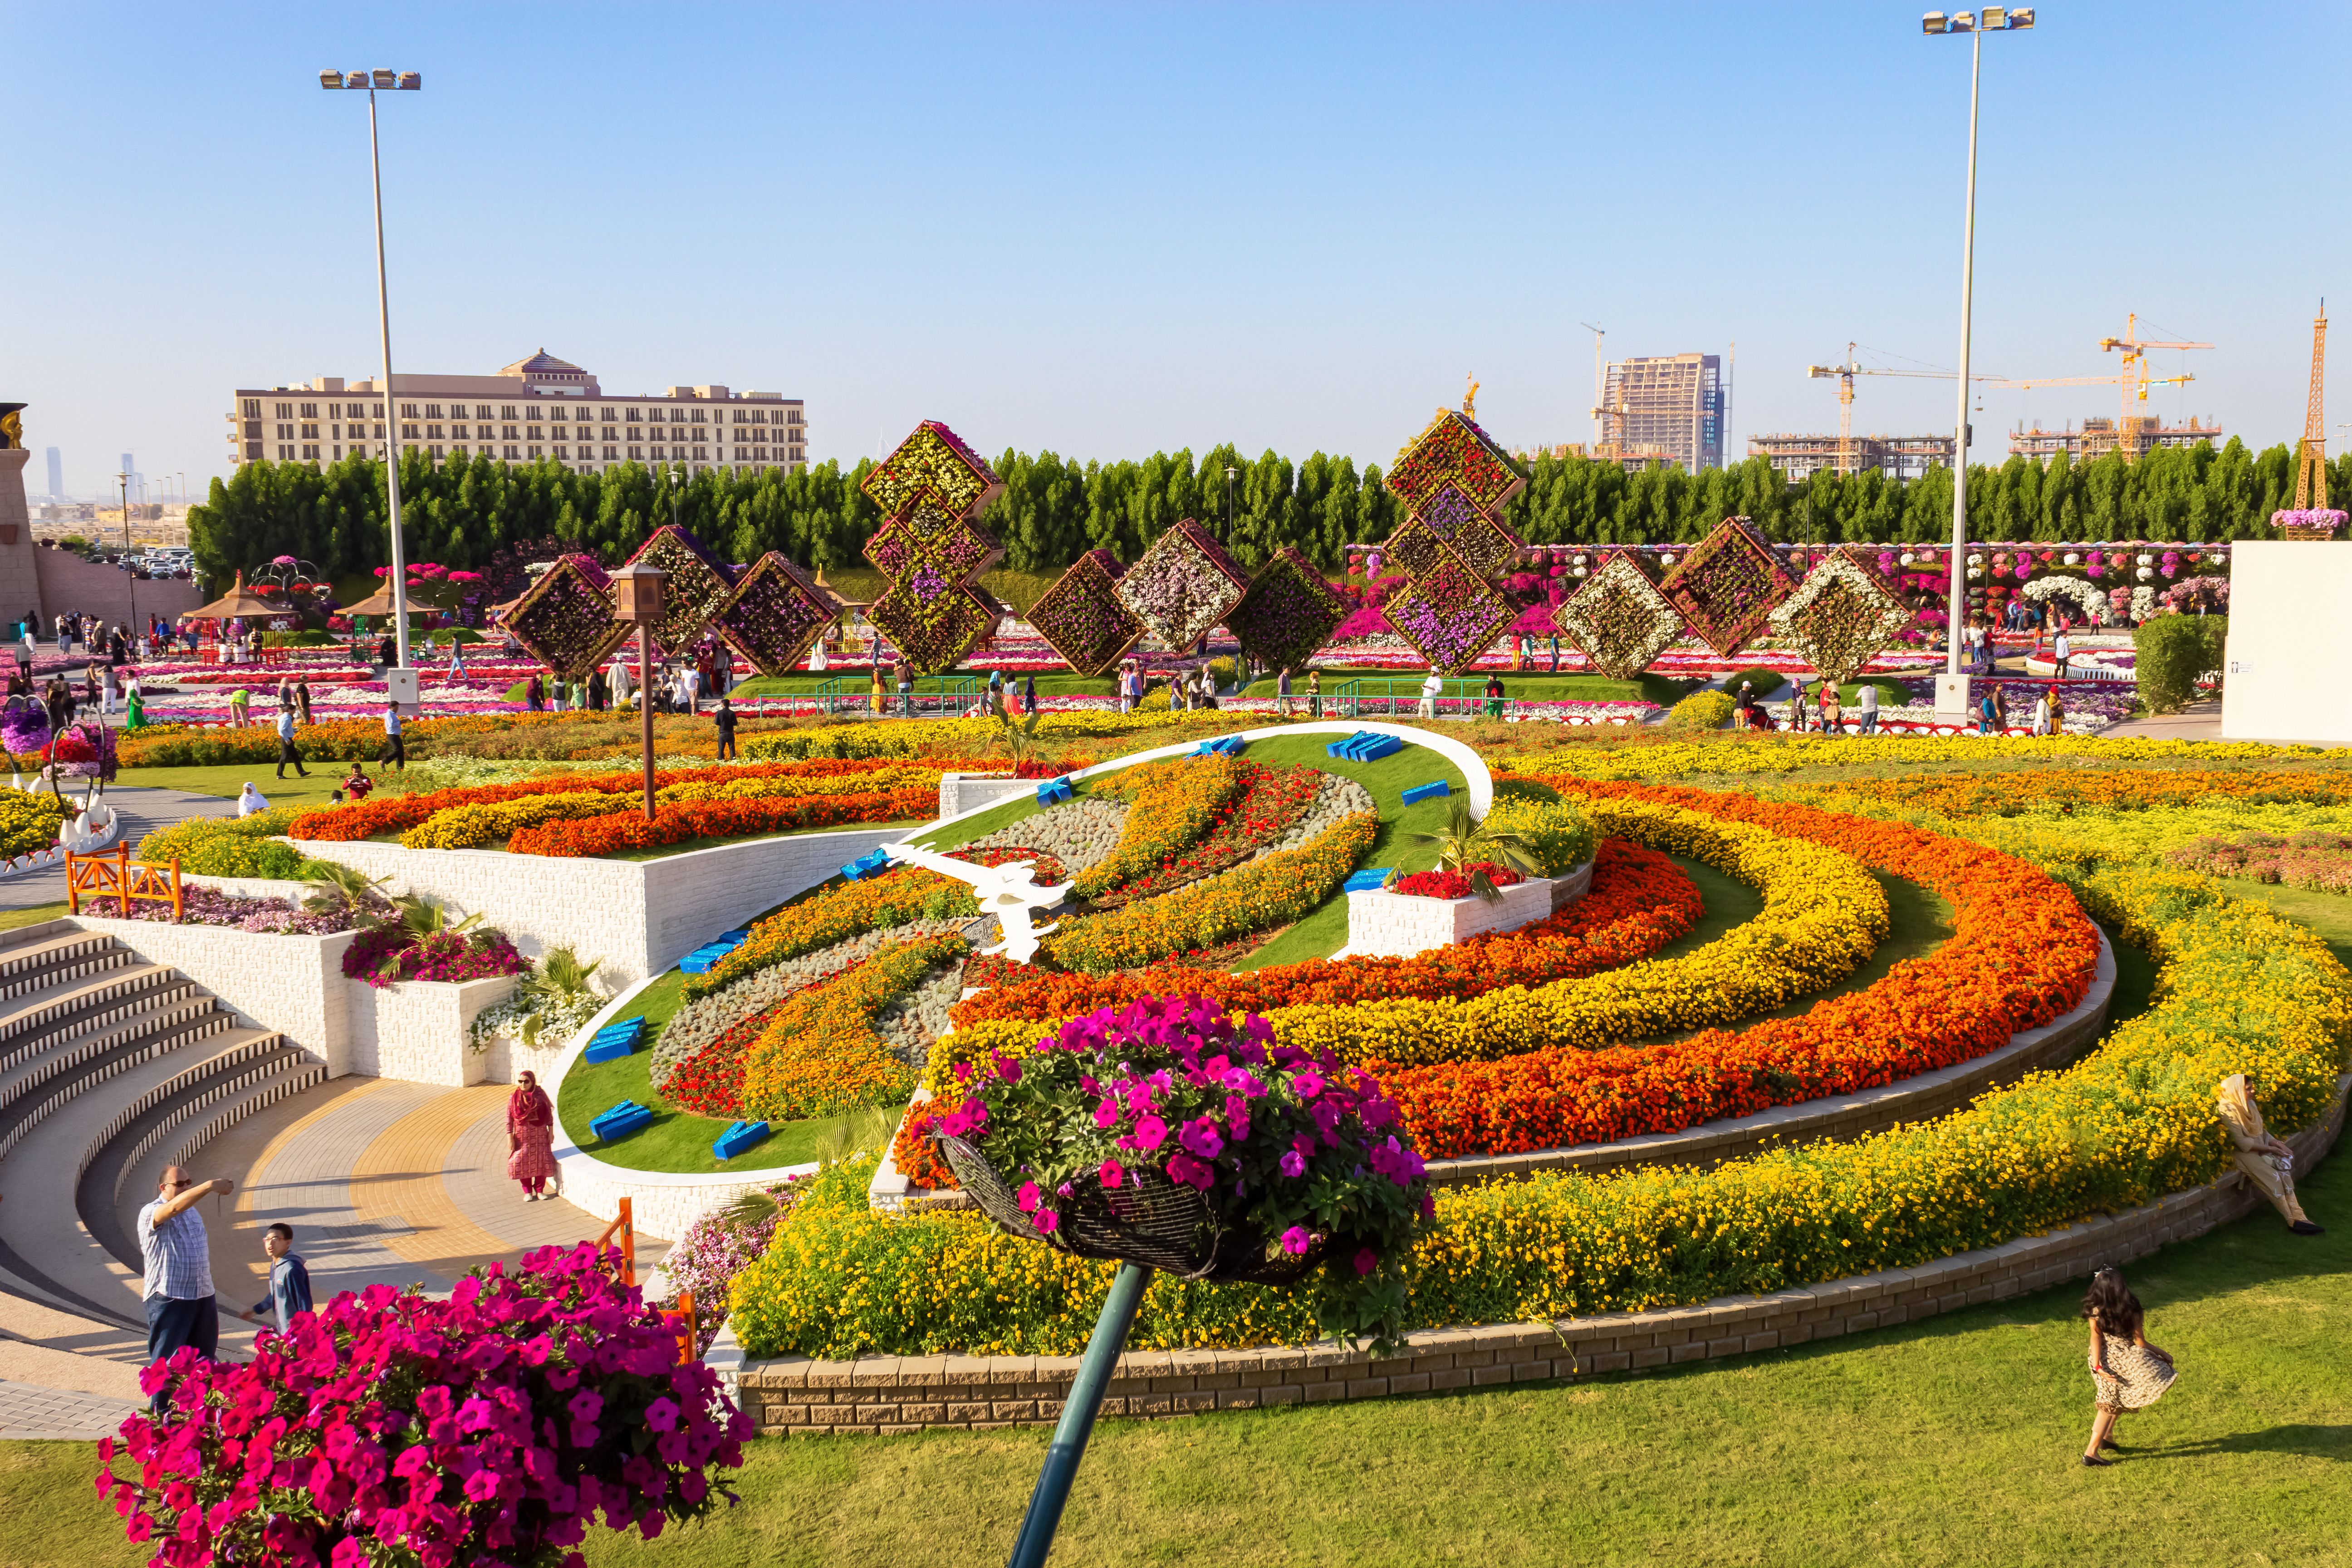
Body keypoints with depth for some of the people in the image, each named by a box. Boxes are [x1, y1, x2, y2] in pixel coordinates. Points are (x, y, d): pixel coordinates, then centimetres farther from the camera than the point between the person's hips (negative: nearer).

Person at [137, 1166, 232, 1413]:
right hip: (169, 1299, -7)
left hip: (203, 1296, 7)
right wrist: (210, 1186, -46)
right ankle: (157, 1415, 9)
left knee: (203, 1356, 14)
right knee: (165, 1360, -1)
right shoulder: (150, 1214, -11)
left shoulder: (192, 1211, 13)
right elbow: (174, 1207, -34)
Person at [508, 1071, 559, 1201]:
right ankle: (528, 1192, 14)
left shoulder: (540, 1095, -3)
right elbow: (509, 1119, -3)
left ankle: (539, 1190, 16)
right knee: (522, 1162, 0)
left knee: (541, 1161, 2)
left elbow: (549, 1114, 2)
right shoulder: (514, 1098, -4)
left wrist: (551, 1132, -1)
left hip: (540, 1134, 0)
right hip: (522, 1135, 0)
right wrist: (510, 1138, -7)